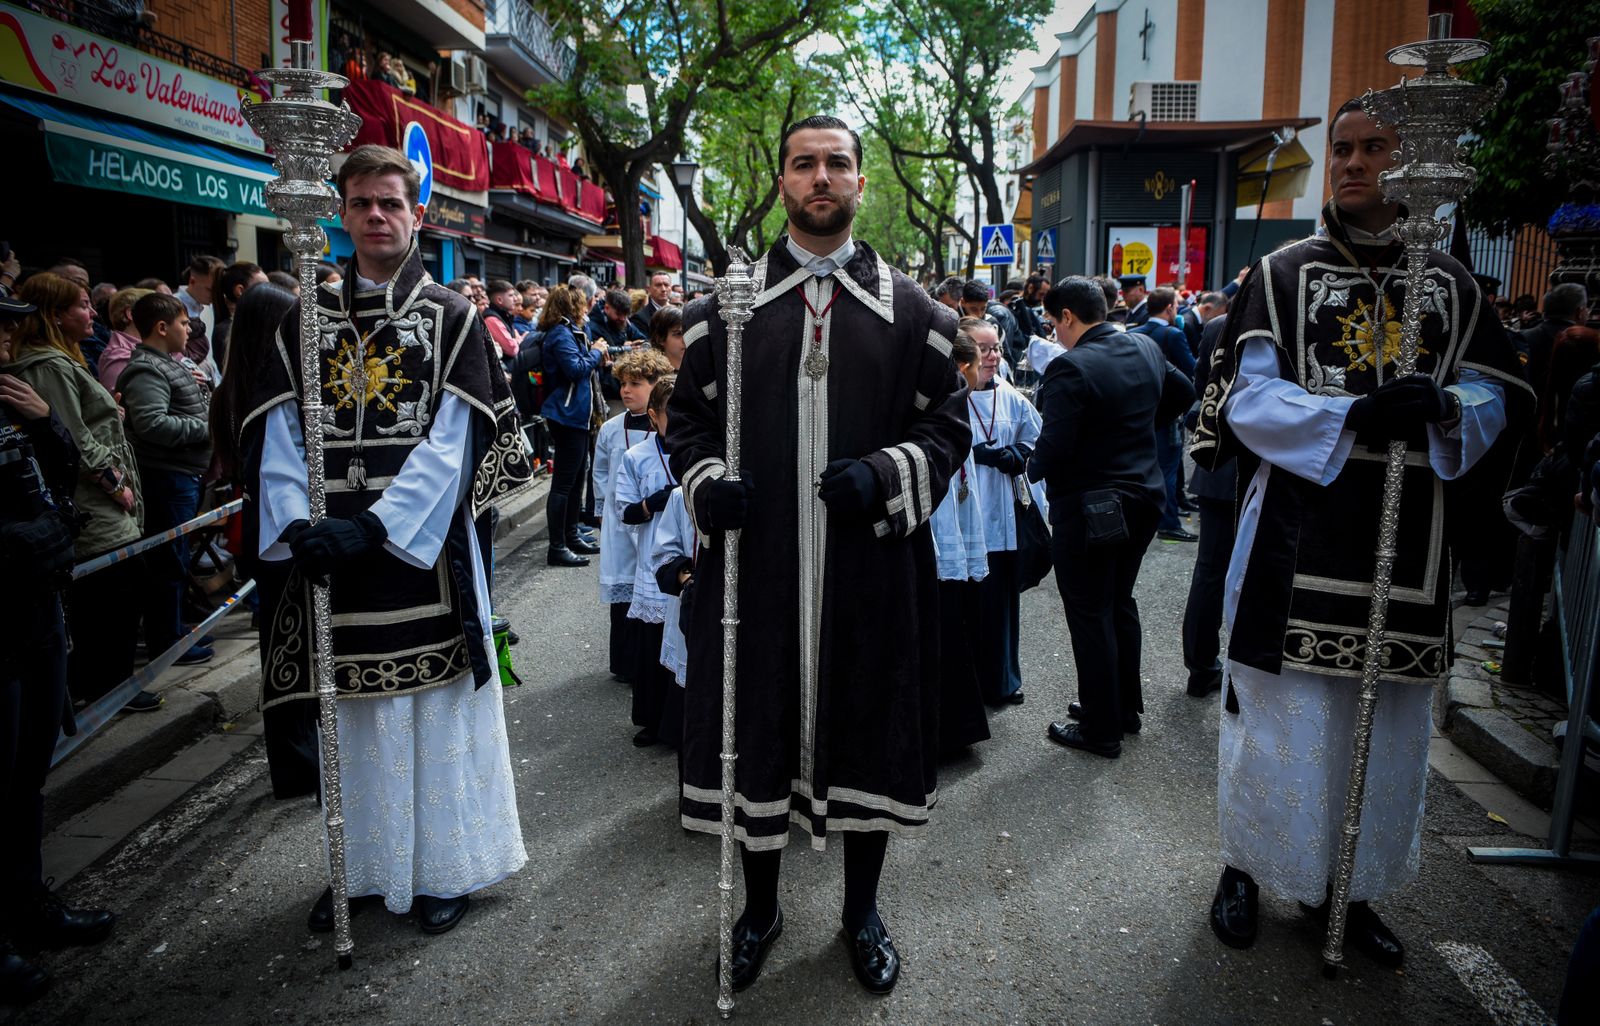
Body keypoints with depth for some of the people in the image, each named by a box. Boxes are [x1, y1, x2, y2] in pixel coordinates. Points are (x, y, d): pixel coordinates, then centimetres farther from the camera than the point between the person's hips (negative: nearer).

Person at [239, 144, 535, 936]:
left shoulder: (451, 319, 0)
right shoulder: (306, 320, 10)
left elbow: (451, 446, -9)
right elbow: (277, 436, 3)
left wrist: (376, 525, -19)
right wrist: (297, 524, -13)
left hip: (424, 553, -3)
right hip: (330, 556, 3)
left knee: (435, 713, 5)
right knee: (349, 718, 12)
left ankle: (443, 866, 21)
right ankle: (360, 865, 28)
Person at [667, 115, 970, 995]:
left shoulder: (910, 311, 5)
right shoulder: (729, 304, 7)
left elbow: (950, 426, 4)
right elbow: (687, 418, 10)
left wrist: (885, 475, -14)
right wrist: (706, 483, -10)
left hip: (871, 568, 0)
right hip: (756, 564, 1)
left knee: (868, 726, 10)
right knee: (758, 725, 11)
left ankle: (862, 910, 34)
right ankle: (759, 906, 35)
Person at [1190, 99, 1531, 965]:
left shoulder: (1450, 285, 11)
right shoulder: (1282, 274, 2)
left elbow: (1497, 396, 8)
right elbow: (1247, 398, -7)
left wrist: (1443, 407, -15)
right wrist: (1354, 415, -23)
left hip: (1402, 548, 3)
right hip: (1296, 543, -3)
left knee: (1384, 725, 10)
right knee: (1282, 716, 2)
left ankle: (1350, 887, 29)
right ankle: (1245, 867, 23)